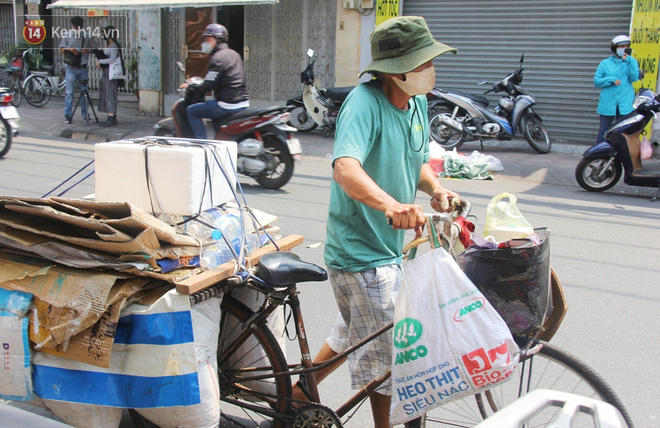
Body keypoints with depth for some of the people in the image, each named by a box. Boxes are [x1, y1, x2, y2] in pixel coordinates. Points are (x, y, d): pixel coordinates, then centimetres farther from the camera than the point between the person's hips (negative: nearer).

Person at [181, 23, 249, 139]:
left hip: (228, 106, -9)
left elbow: (208, 85, -18)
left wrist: (190, 86, -2)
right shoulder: (234, 54, 15)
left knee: (191, 111, -2)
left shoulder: (218, 58, -13)